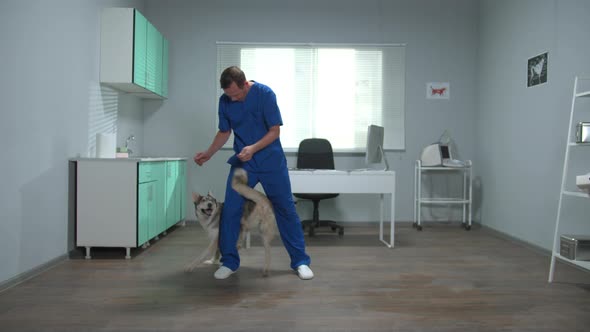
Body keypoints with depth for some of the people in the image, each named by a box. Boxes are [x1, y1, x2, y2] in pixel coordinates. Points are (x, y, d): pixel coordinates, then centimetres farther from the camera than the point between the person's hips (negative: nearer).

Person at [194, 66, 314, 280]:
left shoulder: (265, 94, -16)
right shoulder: (224, 101, -4)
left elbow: (275, 131, -16)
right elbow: (224, 132, 8)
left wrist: (254, 148, -29)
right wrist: (208, 153, -3)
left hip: (271, 161, -3)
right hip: (242, 162, 3)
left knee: (286, 209, 1)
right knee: (230, 210, -5)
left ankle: (300, 261, 12)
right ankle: (229, 262, 10)